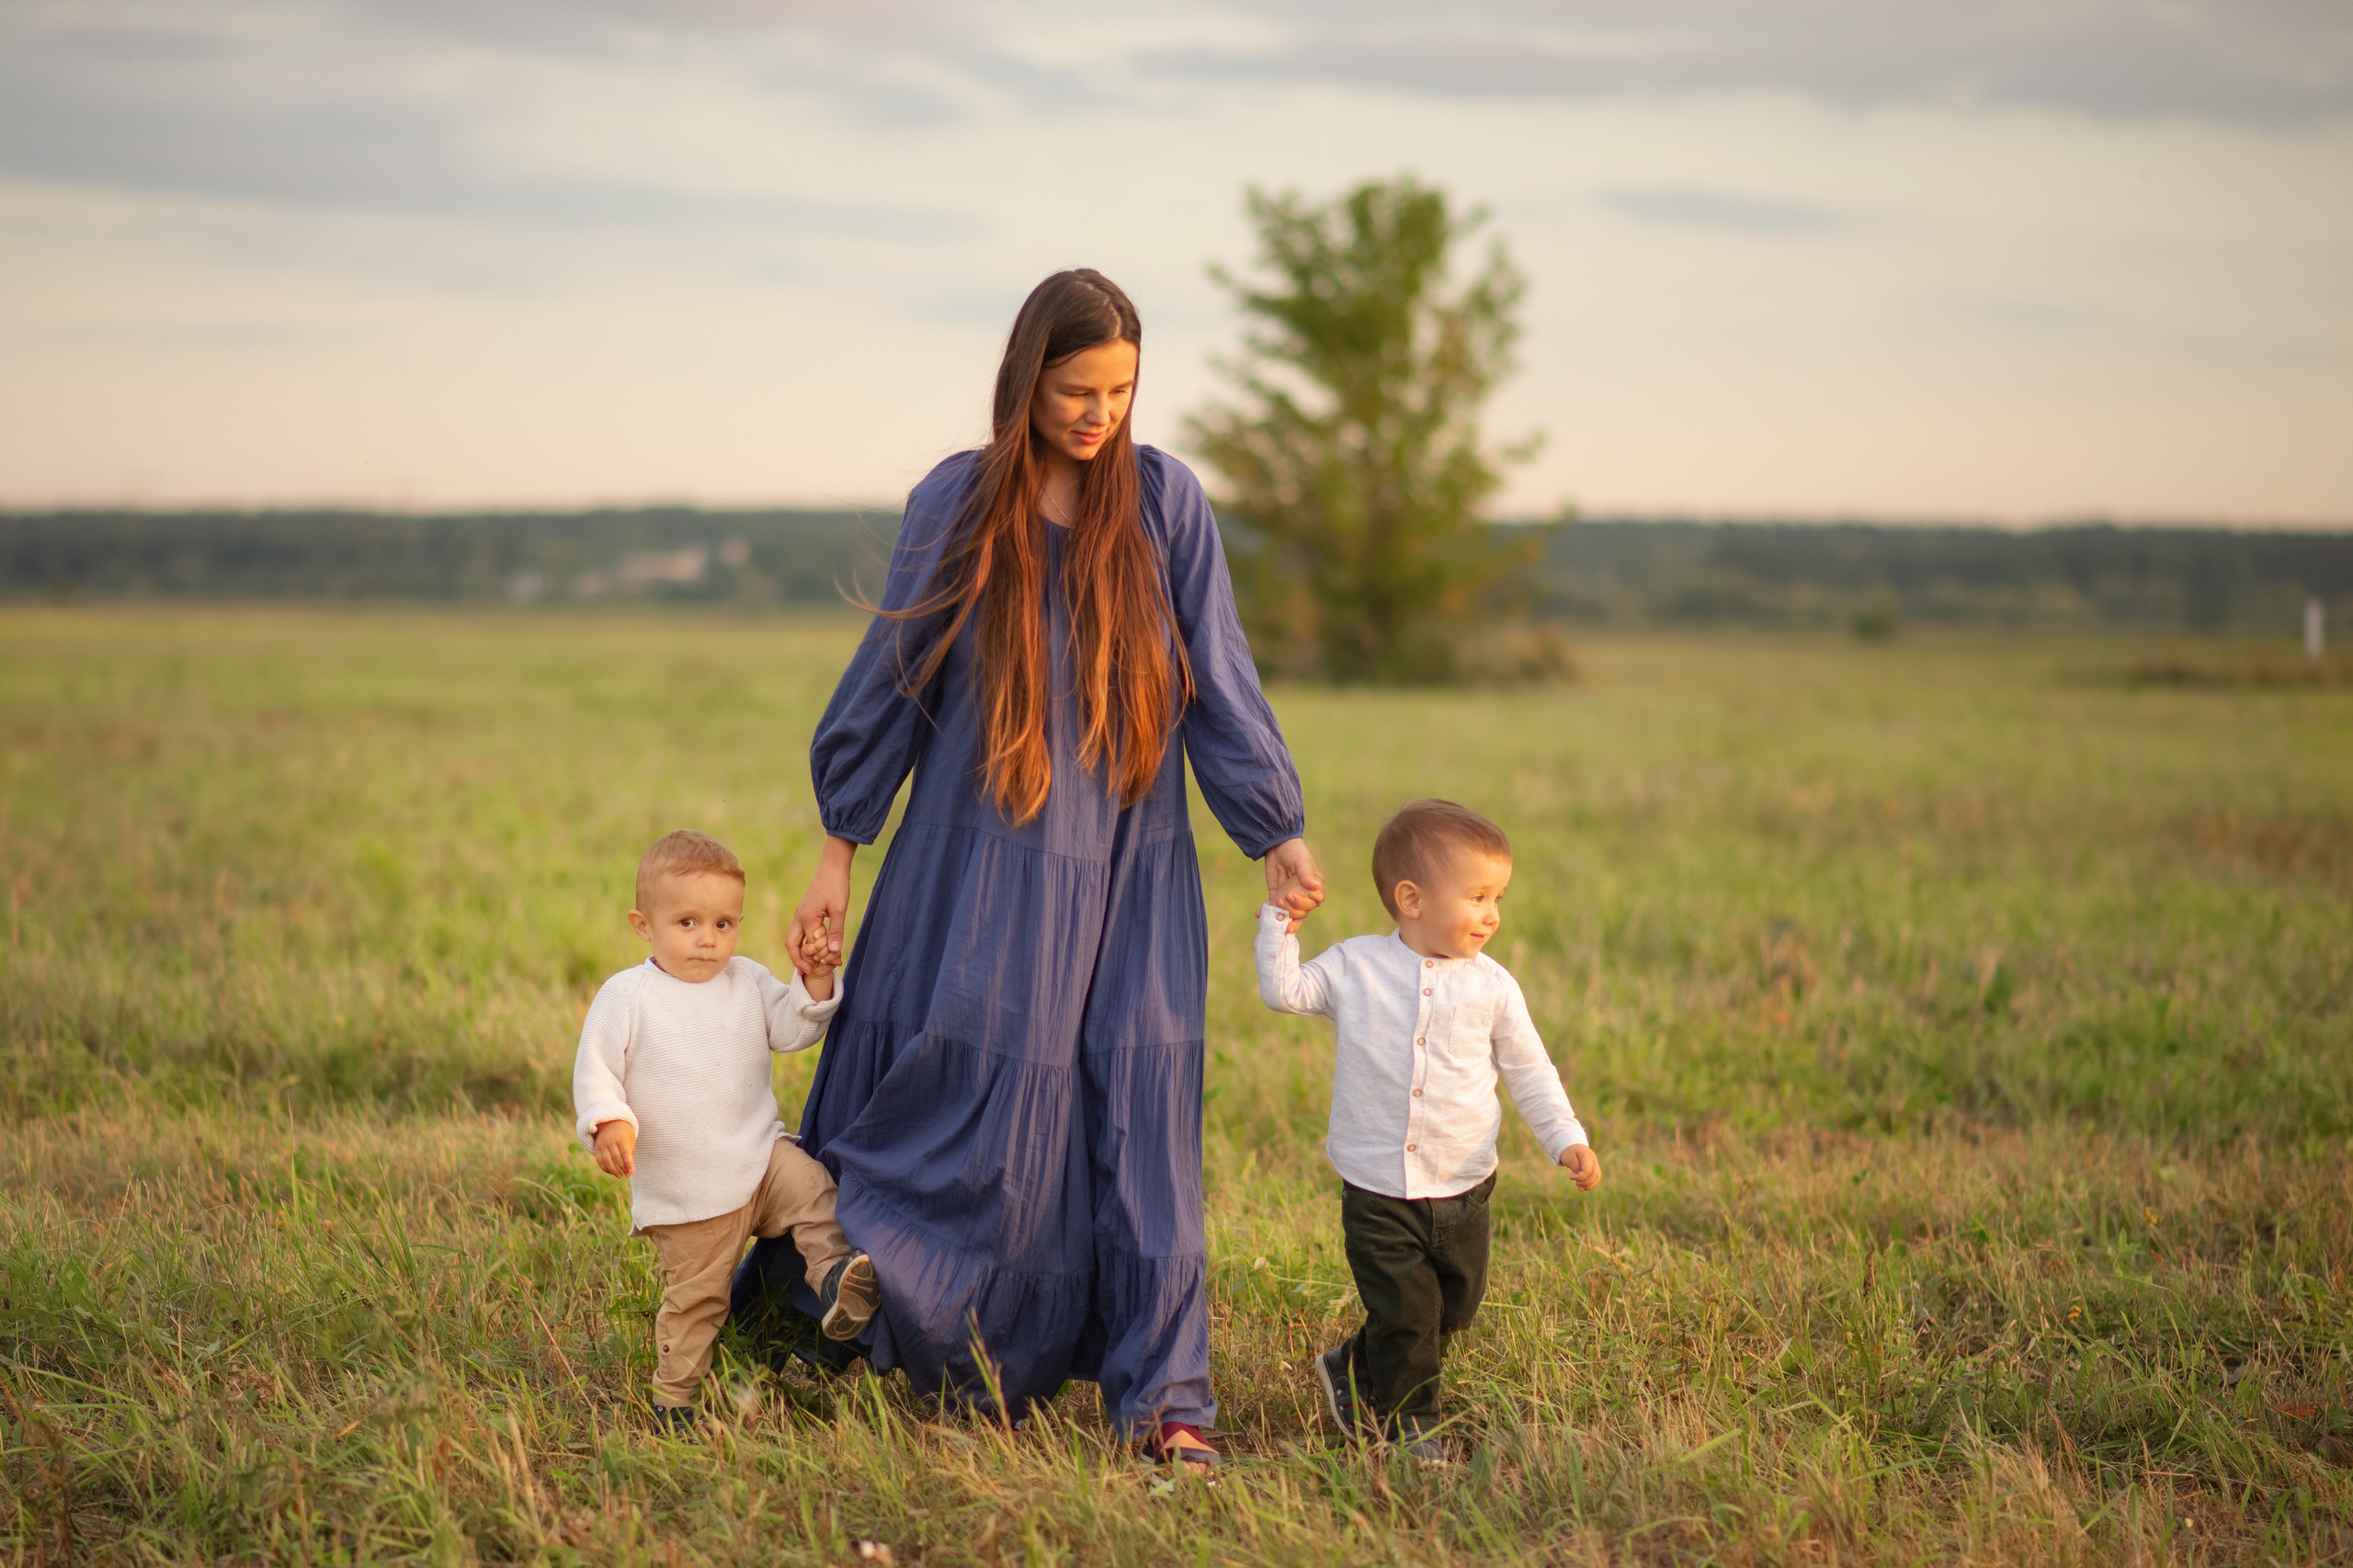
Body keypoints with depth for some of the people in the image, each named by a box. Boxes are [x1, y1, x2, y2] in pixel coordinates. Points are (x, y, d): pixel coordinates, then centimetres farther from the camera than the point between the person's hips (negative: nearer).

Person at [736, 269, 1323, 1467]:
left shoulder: (1163, 500, 0)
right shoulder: (958, 506, -3)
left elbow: (1218, 680, 3)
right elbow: (888, 681, 3)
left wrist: (1278, 833, 0)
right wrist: (840, 849, 3)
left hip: (1129, 869, 1)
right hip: (988, 864, -1)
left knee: (1139, 1117, 0)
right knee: (983, 1099, -6)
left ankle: (1159, 1397, 7)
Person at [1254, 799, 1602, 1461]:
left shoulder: (1492, 986, -2)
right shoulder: (1354, 967, -4)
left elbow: (1530, 1072, 5)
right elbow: (1284, 991, -4)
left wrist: (1567, 1140, -4)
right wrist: (1280, 922, -11)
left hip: (1461, 1189, 3)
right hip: (1378, 1189, -3)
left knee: (1452, 1307, 12)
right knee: (1407, 1313, -2)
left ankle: (1357, 1373, 36)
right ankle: (1408, 1420, 21)